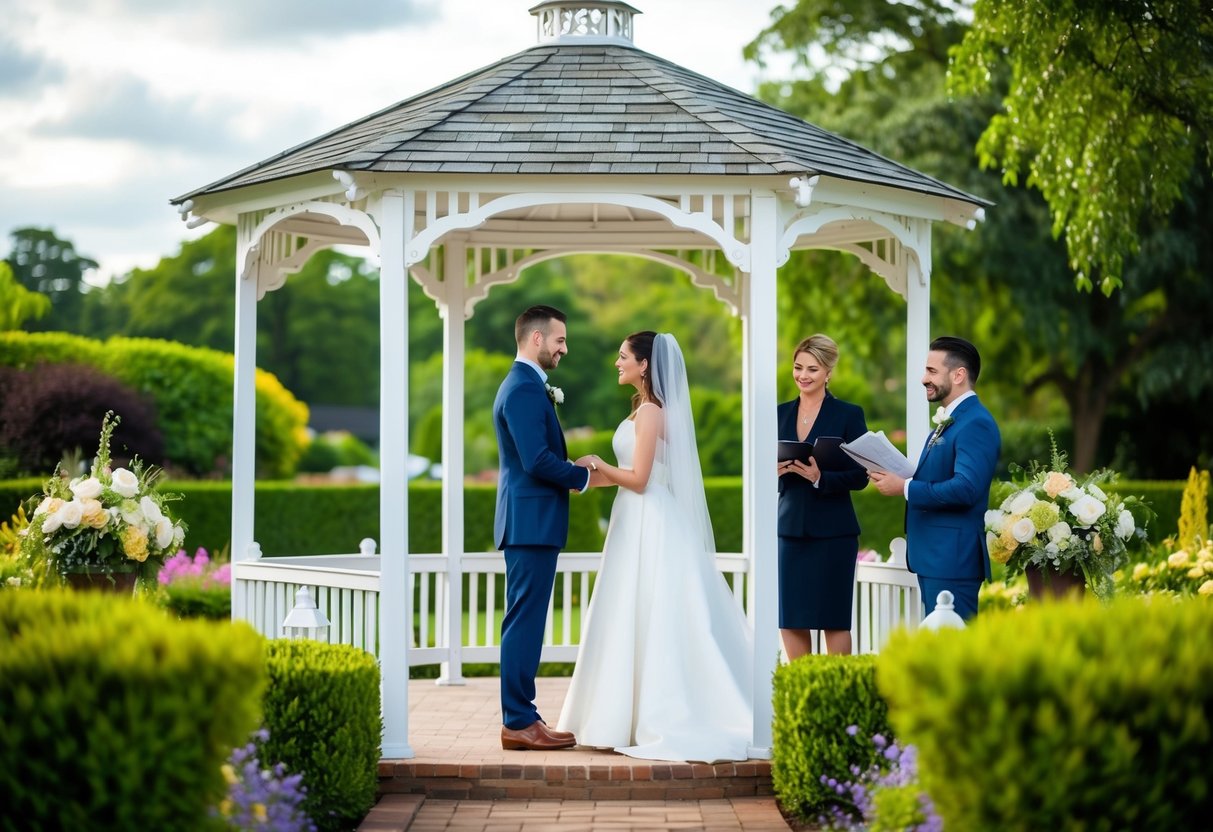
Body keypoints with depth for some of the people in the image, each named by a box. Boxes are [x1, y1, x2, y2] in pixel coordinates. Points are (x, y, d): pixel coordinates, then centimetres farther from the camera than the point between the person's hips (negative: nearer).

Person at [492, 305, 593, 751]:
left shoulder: (522, 385, 18)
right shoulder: (524, 388, -15)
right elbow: (538, 460, -21)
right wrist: (584, 477, -8)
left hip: (528, 523, 11)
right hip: (532, 522, -11)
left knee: (525, 623, 12)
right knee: (525, 623, -7)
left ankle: (520, 717, 16)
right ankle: (519, 723, -4)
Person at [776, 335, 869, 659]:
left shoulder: (849, 414, -1)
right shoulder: (781, 413, 10)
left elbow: (859, 477, -6)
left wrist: (820, 477, -22)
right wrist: (775, 471, -11)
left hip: (833, 531, -4)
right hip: (789, 528, 4)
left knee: (834, 617, 0)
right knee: (789, 618, 5)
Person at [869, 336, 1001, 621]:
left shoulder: (976, 424, -15)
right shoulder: (947, 421, 19)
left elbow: (966, 488, -25)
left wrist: (904, 487, -19)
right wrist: (894, 476, 3)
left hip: (952, 558, -10)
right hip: (931, 555, 10)